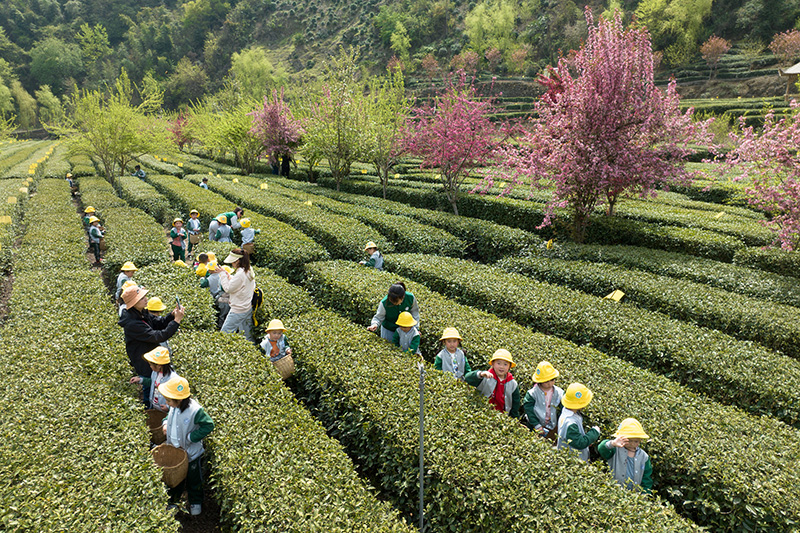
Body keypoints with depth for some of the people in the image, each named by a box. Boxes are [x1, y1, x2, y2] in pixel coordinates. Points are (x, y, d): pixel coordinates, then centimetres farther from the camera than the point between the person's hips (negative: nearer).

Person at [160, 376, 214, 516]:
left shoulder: (195, 410, -33)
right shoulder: (174, 406, -11)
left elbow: (208, 425, -27)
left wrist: (190, 437, -27)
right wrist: (166, 422, -7)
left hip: (191, 453, -6)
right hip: (174, 451, 6)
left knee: (193, 479, 17)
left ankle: (195, 503, 41)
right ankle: (173, 501, 49)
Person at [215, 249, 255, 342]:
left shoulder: (240, 274, -22)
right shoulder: (249, 271, 6)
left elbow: (228, 288, -16)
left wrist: (222, 274, -9)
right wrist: (227, 274, 8)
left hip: (238, 311, -9)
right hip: (248, 309, 9)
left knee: (224, 334, 1)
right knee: (248, 338, 14)